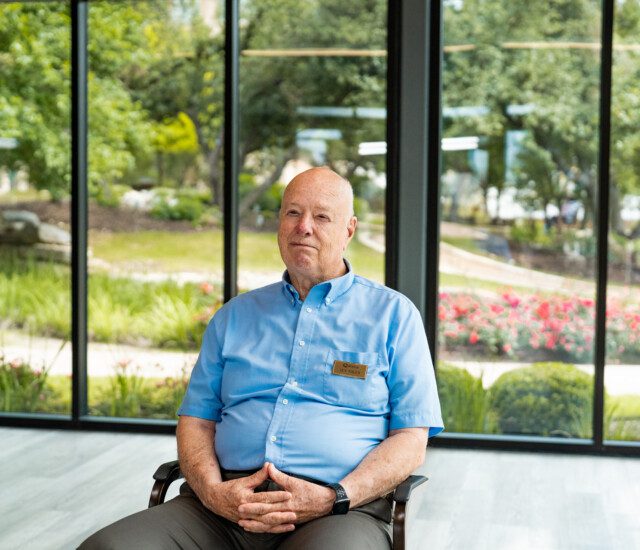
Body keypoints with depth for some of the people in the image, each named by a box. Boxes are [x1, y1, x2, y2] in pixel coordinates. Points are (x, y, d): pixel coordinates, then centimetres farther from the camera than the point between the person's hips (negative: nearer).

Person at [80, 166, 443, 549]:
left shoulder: (393, 314, 11)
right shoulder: (234, 316, 22)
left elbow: (411, 440, 4)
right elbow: (196, 418, 18)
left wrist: (333, 499, -12)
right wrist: (212, 490, -5)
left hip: (342, 509, -3)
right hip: (228, 505, 3)